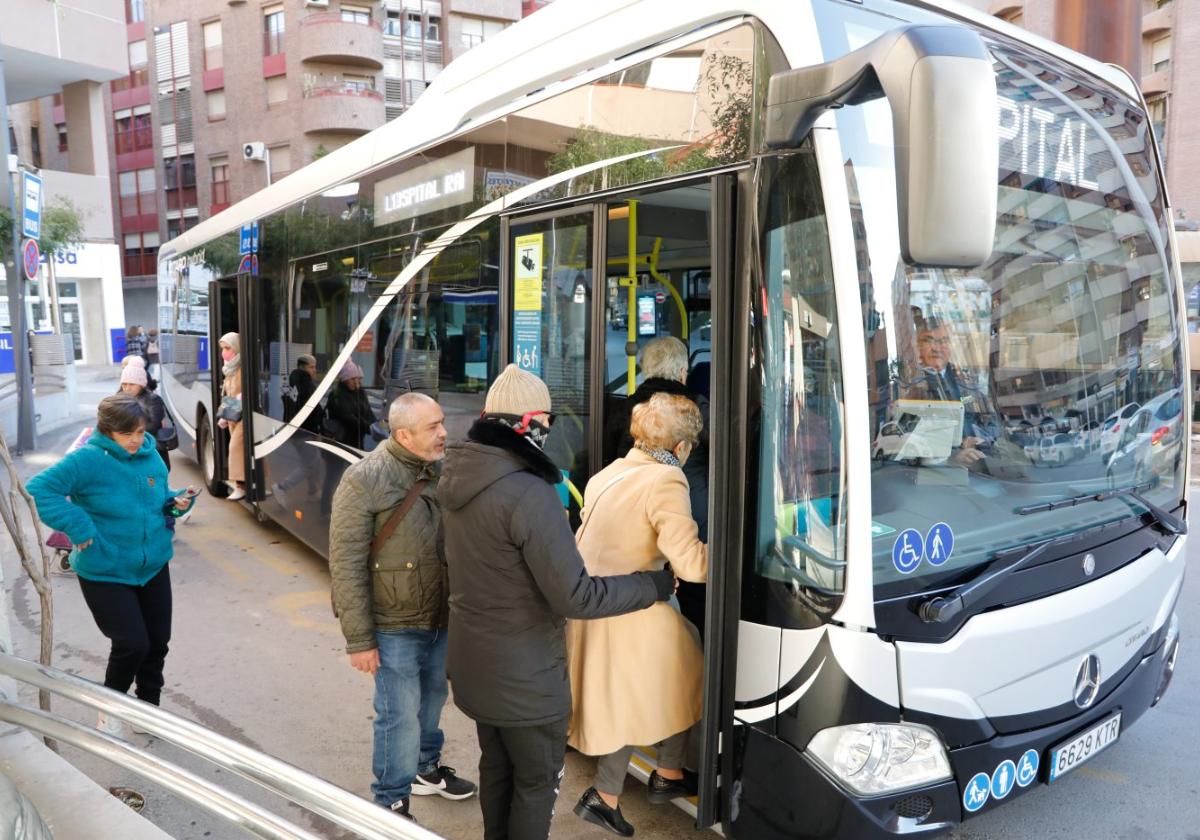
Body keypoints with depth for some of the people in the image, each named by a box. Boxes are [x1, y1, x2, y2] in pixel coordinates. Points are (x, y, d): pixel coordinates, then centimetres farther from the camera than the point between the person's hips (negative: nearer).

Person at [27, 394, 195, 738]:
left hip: (154, 567, 6)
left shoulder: (151, 456, 1)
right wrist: (79, 528, -27)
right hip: (105, 574, -6)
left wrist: (177, 502, -5)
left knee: (157, 642, 11)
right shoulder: (88, 460, -18)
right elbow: (39, 489, -24)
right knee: (132, 644, -9)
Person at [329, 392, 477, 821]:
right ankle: (391, 803, 25)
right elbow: (346, 565, -16)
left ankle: (426, 768, 46)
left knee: (432, 701, 22)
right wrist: (359, 639, -15)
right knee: (400, 716, 4)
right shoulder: (365, 480, -18)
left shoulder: (441, 470, -2)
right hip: (394, 627, -5)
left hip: (441, 619, 6)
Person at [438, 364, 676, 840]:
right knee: (537, 781, 13)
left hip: (474, 660, 8)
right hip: (524, 675, -8)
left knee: (496, 768, 25)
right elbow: (574, 596, -28)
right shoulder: (529, 494, -29)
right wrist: (653, 585, -16)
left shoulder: (459, 479, -2)